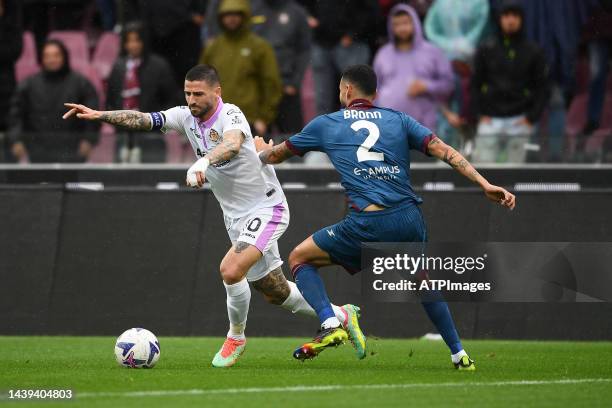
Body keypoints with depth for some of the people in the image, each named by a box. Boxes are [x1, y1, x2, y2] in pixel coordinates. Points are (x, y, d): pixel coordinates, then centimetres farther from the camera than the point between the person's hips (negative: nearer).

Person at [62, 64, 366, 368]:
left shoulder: (230, 115, -22)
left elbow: (233, 144, -44)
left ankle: (236, 337, -2)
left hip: (266, 209, -8)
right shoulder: (186, 116, -2)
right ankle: (341, 315, 34)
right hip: (235, 216, 8)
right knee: (274, 293, 13)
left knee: (230, 270, -27)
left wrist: (203, 162, -62)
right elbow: (141, 120, -7)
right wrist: (98, 115, -21)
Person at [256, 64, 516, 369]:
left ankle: (330, 325, -5)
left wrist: (262, 150, 54)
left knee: (299, 258, 15)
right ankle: (459, 355, 28)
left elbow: (275, 155, 30)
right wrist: (485, 185, 3)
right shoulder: (398, 120, 18)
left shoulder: (325, 125, 15)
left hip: (368, 223, -3)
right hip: (409, 219, 3)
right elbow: (444, 151, 6)